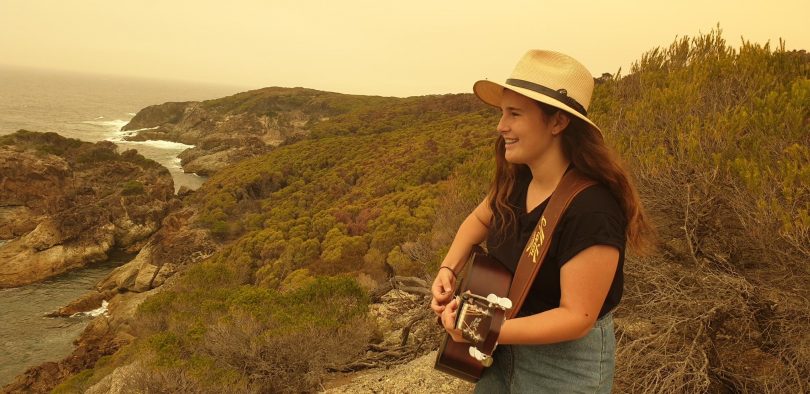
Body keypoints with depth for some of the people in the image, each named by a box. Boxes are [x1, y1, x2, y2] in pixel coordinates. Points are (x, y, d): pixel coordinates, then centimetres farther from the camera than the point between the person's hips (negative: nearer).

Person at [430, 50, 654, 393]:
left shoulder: (591, 211, -30)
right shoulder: (516, 179, -7)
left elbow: (577, 316, -27)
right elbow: (479, 220, 12)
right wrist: (448, 269, -3)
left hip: (565, 365, -6)